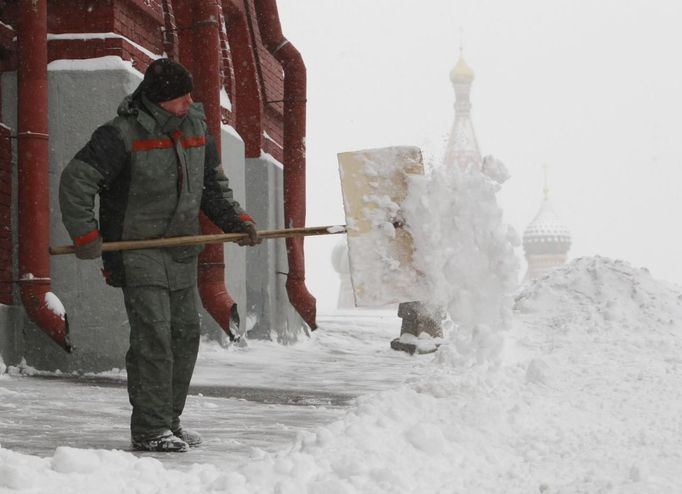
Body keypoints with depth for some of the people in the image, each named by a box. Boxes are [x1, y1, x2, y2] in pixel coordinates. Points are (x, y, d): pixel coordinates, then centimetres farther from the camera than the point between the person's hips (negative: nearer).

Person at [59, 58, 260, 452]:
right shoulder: (123, 135, -15)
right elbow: (76, 181, -14)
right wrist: (86, 235, -18)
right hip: (137, 250, -7)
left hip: (183, 253, 7)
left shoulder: (196, 126, 8)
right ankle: (149, 430, -8)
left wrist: (236, 220, 6)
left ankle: (169, 420, 22)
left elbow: (214, 184, 19)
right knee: (153, 336, -13)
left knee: (185, 335, 9)